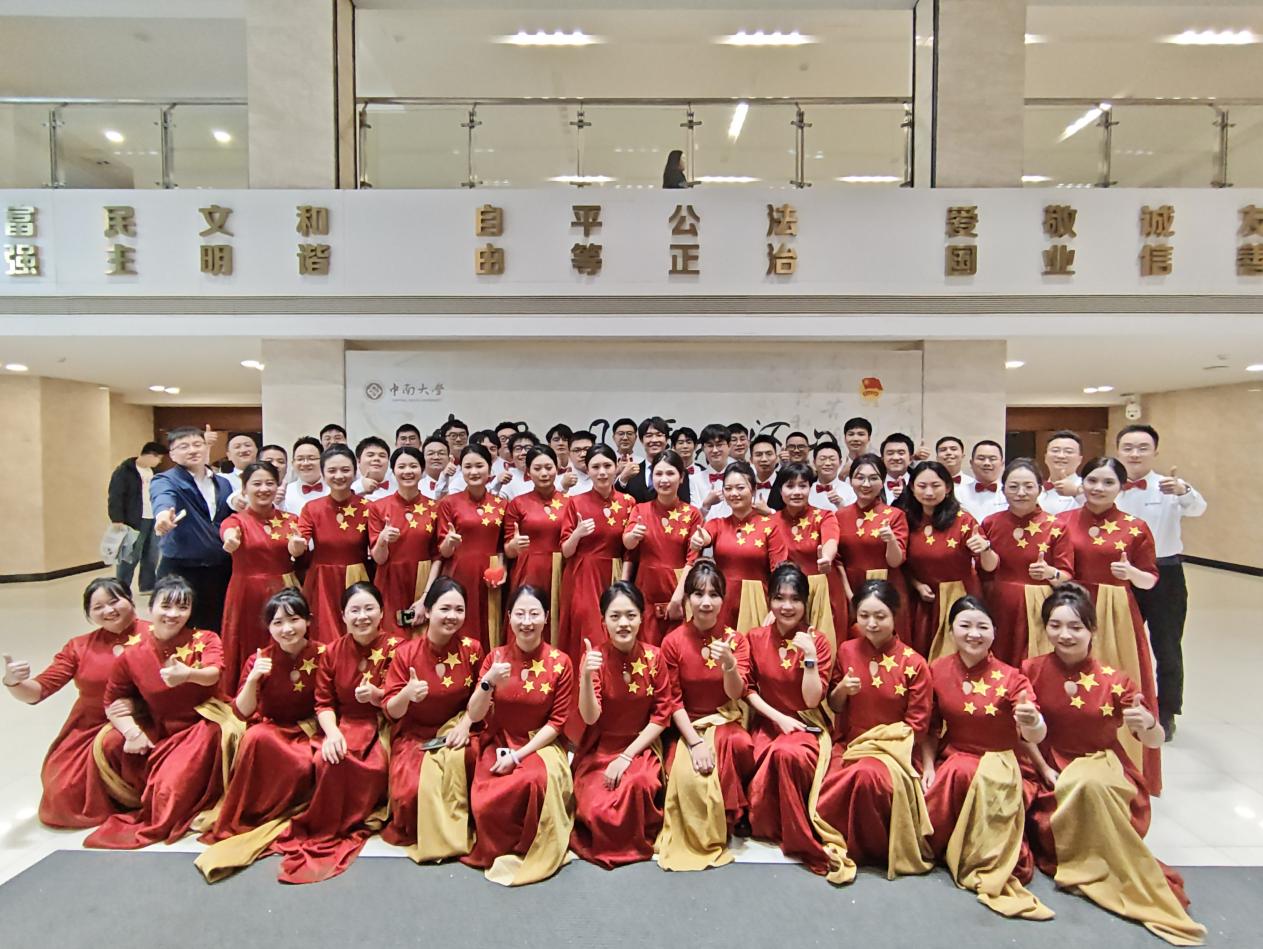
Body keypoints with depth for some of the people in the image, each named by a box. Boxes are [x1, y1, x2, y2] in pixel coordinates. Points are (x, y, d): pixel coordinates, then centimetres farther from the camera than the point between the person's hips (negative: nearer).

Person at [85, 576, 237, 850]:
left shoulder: (205, 640, -10)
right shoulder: (132, 655, -4)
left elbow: (213, 674, -30)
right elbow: (113, 701, 5)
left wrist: (188, 675, -54)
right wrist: (131, 731, -14)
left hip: (202, 727, -3)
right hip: (160, 732, 4)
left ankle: (154, 823, 1)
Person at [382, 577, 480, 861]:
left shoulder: (472, 649, -9)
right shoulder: (406, 653, -12)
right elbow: (391, 711, -9)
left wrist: (465, 723, -17)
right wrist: (406, 695, -31)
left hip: (454, 729, 1)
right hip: (414, 735, 0)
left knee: (458, 759, -33)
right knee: (413, 791, -26)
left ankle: (454, 834, -8)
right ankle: (420, 833, 10)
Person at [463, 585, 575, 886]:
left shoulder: (560, 662, -8)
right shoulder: (495, 657, -2)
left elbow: (557, 722, -6)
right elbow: (474, 716, -6)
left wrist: (518, 754, -15)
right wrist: (488, 682, -25)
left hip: (540, 745, -1)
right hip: (498, 744, 2)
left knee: (540, 779, -35)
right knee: (486, 803, -27)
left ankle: (533, 855, -7)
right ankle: (501, 851, 6)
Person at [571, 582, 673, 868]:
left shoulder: (653, 657, -7)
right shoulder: (594, 657, -10)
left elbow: (662, 715, -4)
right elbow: (590, 717, -18)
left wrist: (627, 756, -13)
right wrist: (586, 676, -37)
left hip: (641, 746, 1)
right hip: (599, 748, 0)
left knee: (641, 783, -31)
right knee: (597, 810, -24)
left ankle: (636, 842, 0)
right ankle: (606, 843, 12)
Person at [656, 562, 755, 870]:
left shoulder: (735, 639, -4)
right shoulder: (672, 641, -8)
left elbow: (736, 693, -12)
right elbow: (673, 700, -6)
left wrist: (729, 665, -34)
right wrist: (694, 741, -18)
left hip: (726, 721, 1)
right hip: (687, 725, -1)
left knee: (739, 744, -33)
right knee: (687, 775, -31)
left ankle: (729, 817, -6)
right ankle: (701, 837, 1)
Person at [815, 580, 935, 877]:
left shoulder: (913, 663, -6)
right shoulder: (846, 651, 5)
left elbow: (917, 726, -3)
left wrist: (873, 742, -12)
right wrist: (841, 690, -10)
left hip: (892, 748, -2)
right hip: (848, 744, 3)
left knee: (868, 775, -36)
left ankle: (874, 851, -8)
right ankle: (839, 845, 2)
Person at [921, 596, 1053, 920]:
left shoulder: (1010, 677, -11)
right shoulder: (937, 670, -3)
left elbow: (1035, 736, -24)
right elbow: (930, 728, 5)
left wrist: (1032, 722, -48)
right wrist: (928, 766, -9)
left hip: (998, 762, -2)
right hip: (952, 758, 2)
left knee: (962, 774, -37)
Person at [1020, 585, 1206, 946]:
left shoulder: (1113, 681, -8)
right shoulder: (1031, 670, -5)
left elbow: (1155, 741, -4)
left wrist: (1147, 723, -27)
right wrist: (1046, 771, -17)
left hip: (1104, 770, -1)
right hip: (1052, 773, 1)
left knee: (1090, 785, -35)